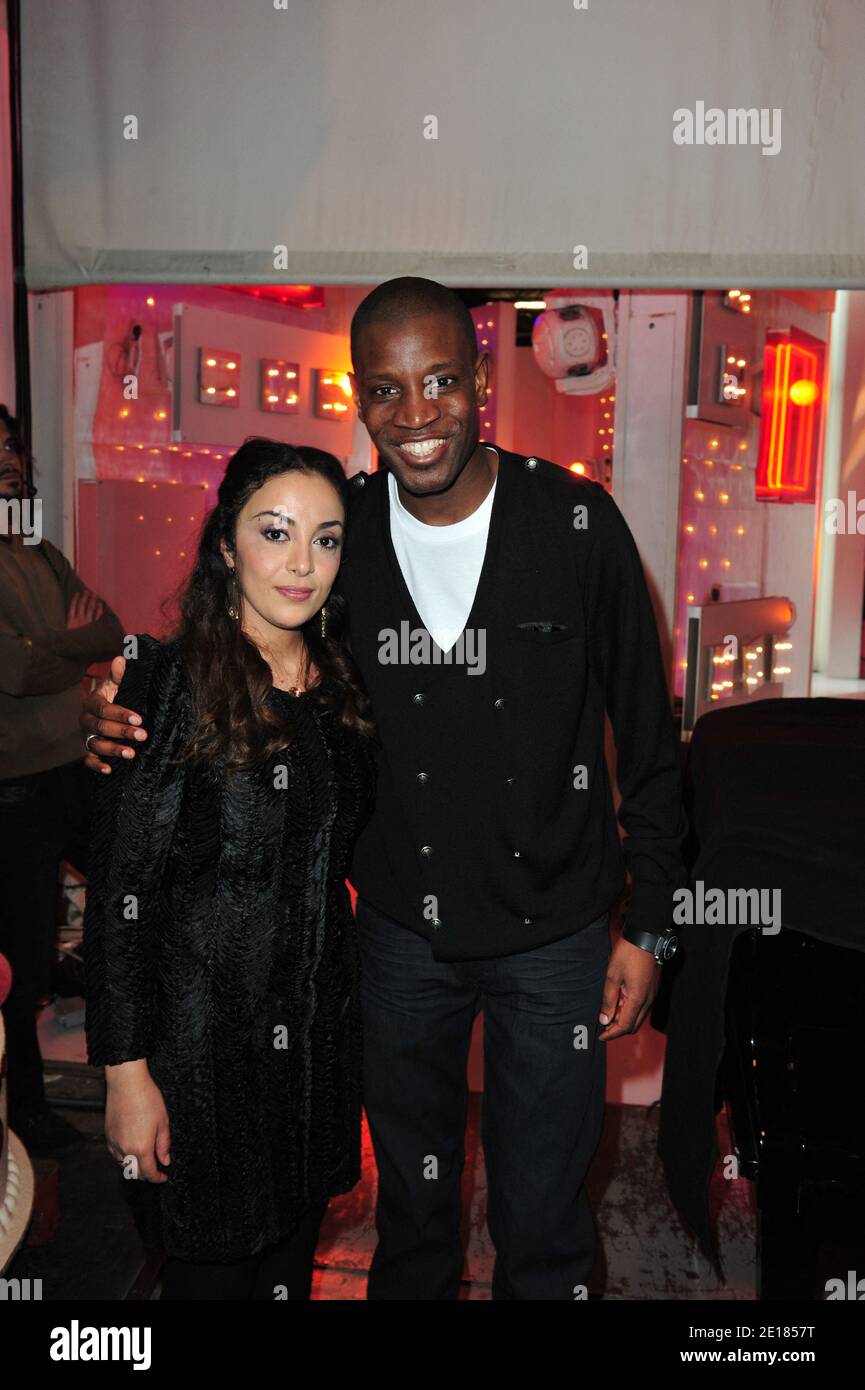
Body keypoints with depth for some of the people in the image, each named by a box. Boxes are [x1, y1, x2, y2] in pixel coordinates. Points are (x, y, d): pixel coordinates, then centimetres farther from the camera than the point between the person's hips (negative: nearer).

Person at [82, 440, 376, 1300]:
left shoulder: (343, 689, 4)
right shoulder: (169, 682, -14)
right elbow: (119, 890, -14)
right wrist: (126, 1072, -14)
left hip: (322, 1035, 6)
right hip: (203, 1036, -5)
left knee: (292, 1257, 20)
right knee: (213, 1267, 11)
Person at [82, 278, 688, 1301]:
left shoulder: (575, 523, -14)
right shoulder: (341, 532, -7)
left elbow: (647, 742, -6)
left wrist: (647, 927, -5)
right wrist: (125, 725, -12)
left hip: (552, 928, -2)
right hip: (401, 925, 3)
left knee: (543, 1221, 15)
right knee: (409, 1203, 24)